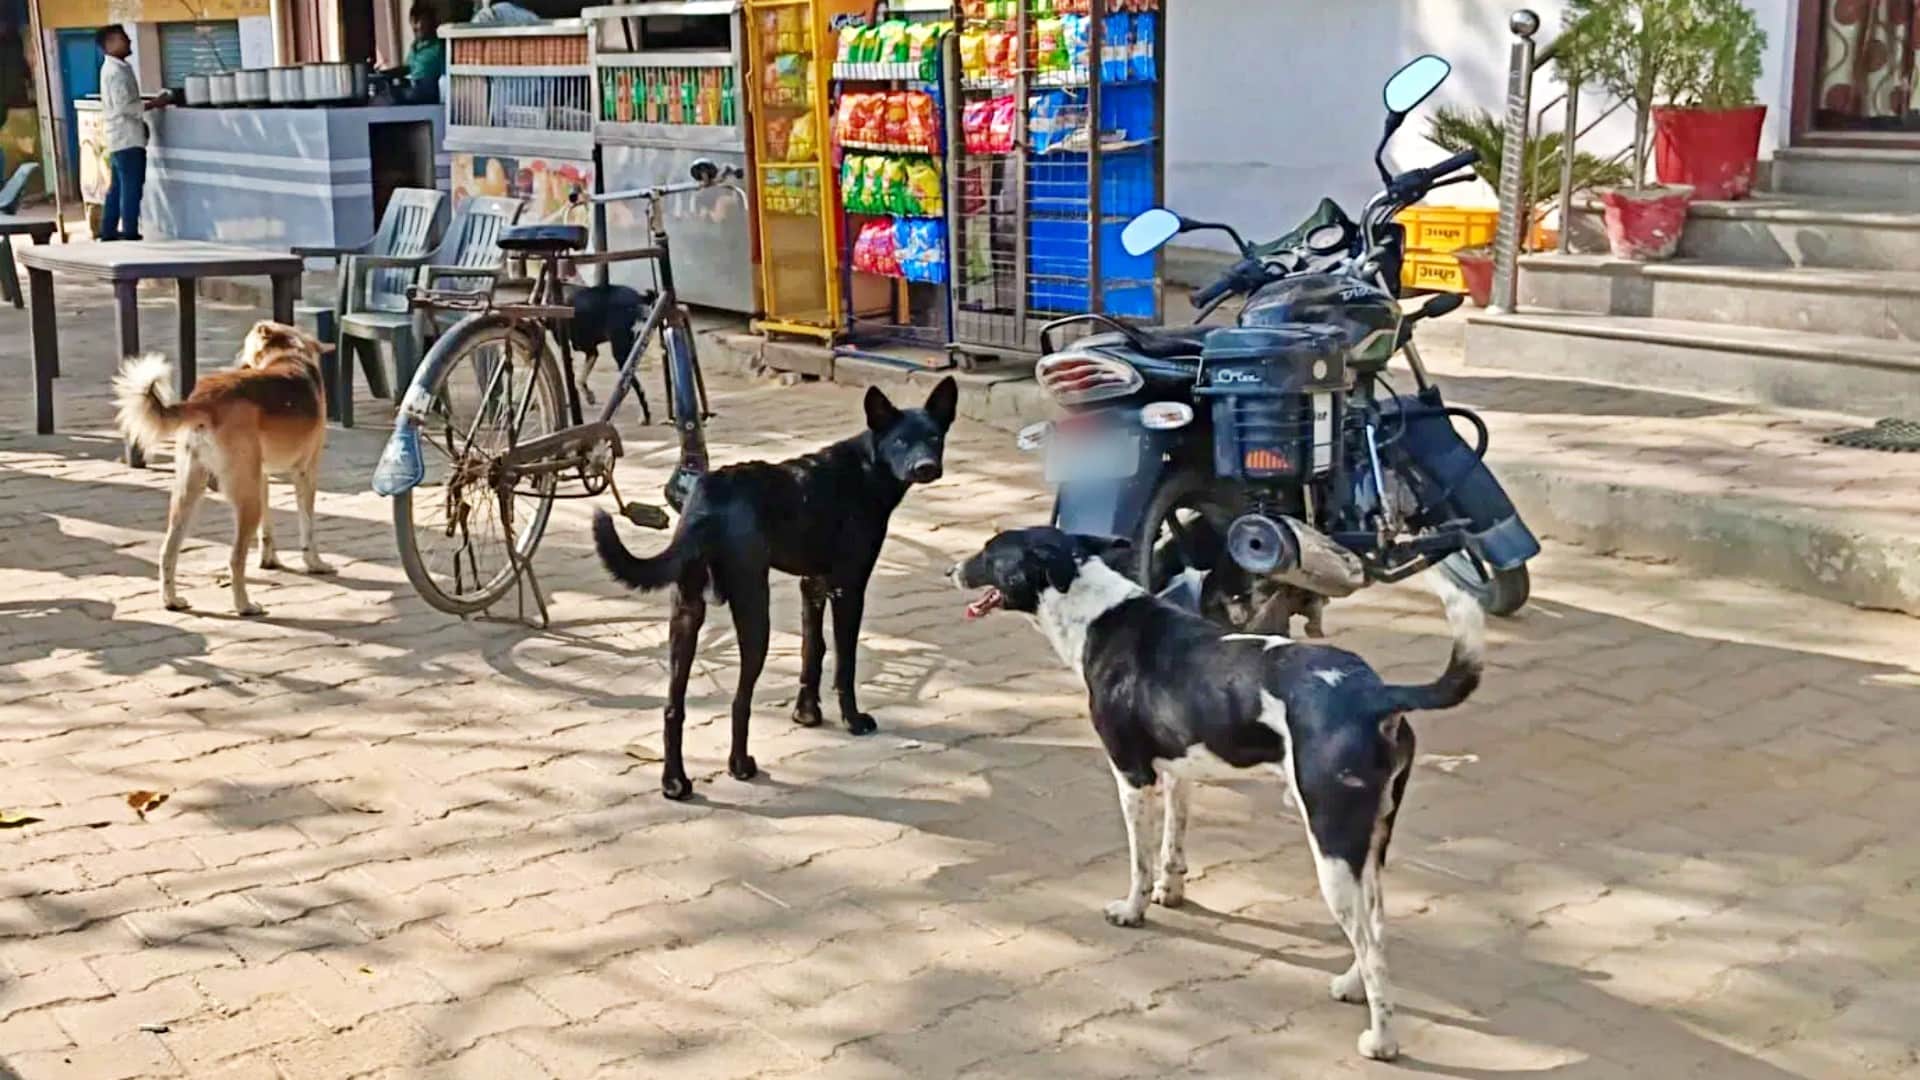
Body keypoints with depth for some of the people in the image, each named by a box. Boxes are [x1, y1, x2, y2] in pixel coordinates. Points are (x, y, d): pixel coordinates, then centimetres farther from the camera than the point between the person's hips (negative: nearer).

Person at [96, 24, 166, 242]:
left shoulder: (113, 68, 17)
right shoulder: (117, 71, -15)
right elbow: (124, 106, -22)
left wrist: (148, 100, 14)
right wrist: (153, 104, -14)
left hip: (120, 138, 10)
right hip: (128, 138, -10)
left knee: (117, 188, 12)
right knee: (131, 188, -7)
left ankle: (109, 232, 15)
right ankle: (130, 234, -6)